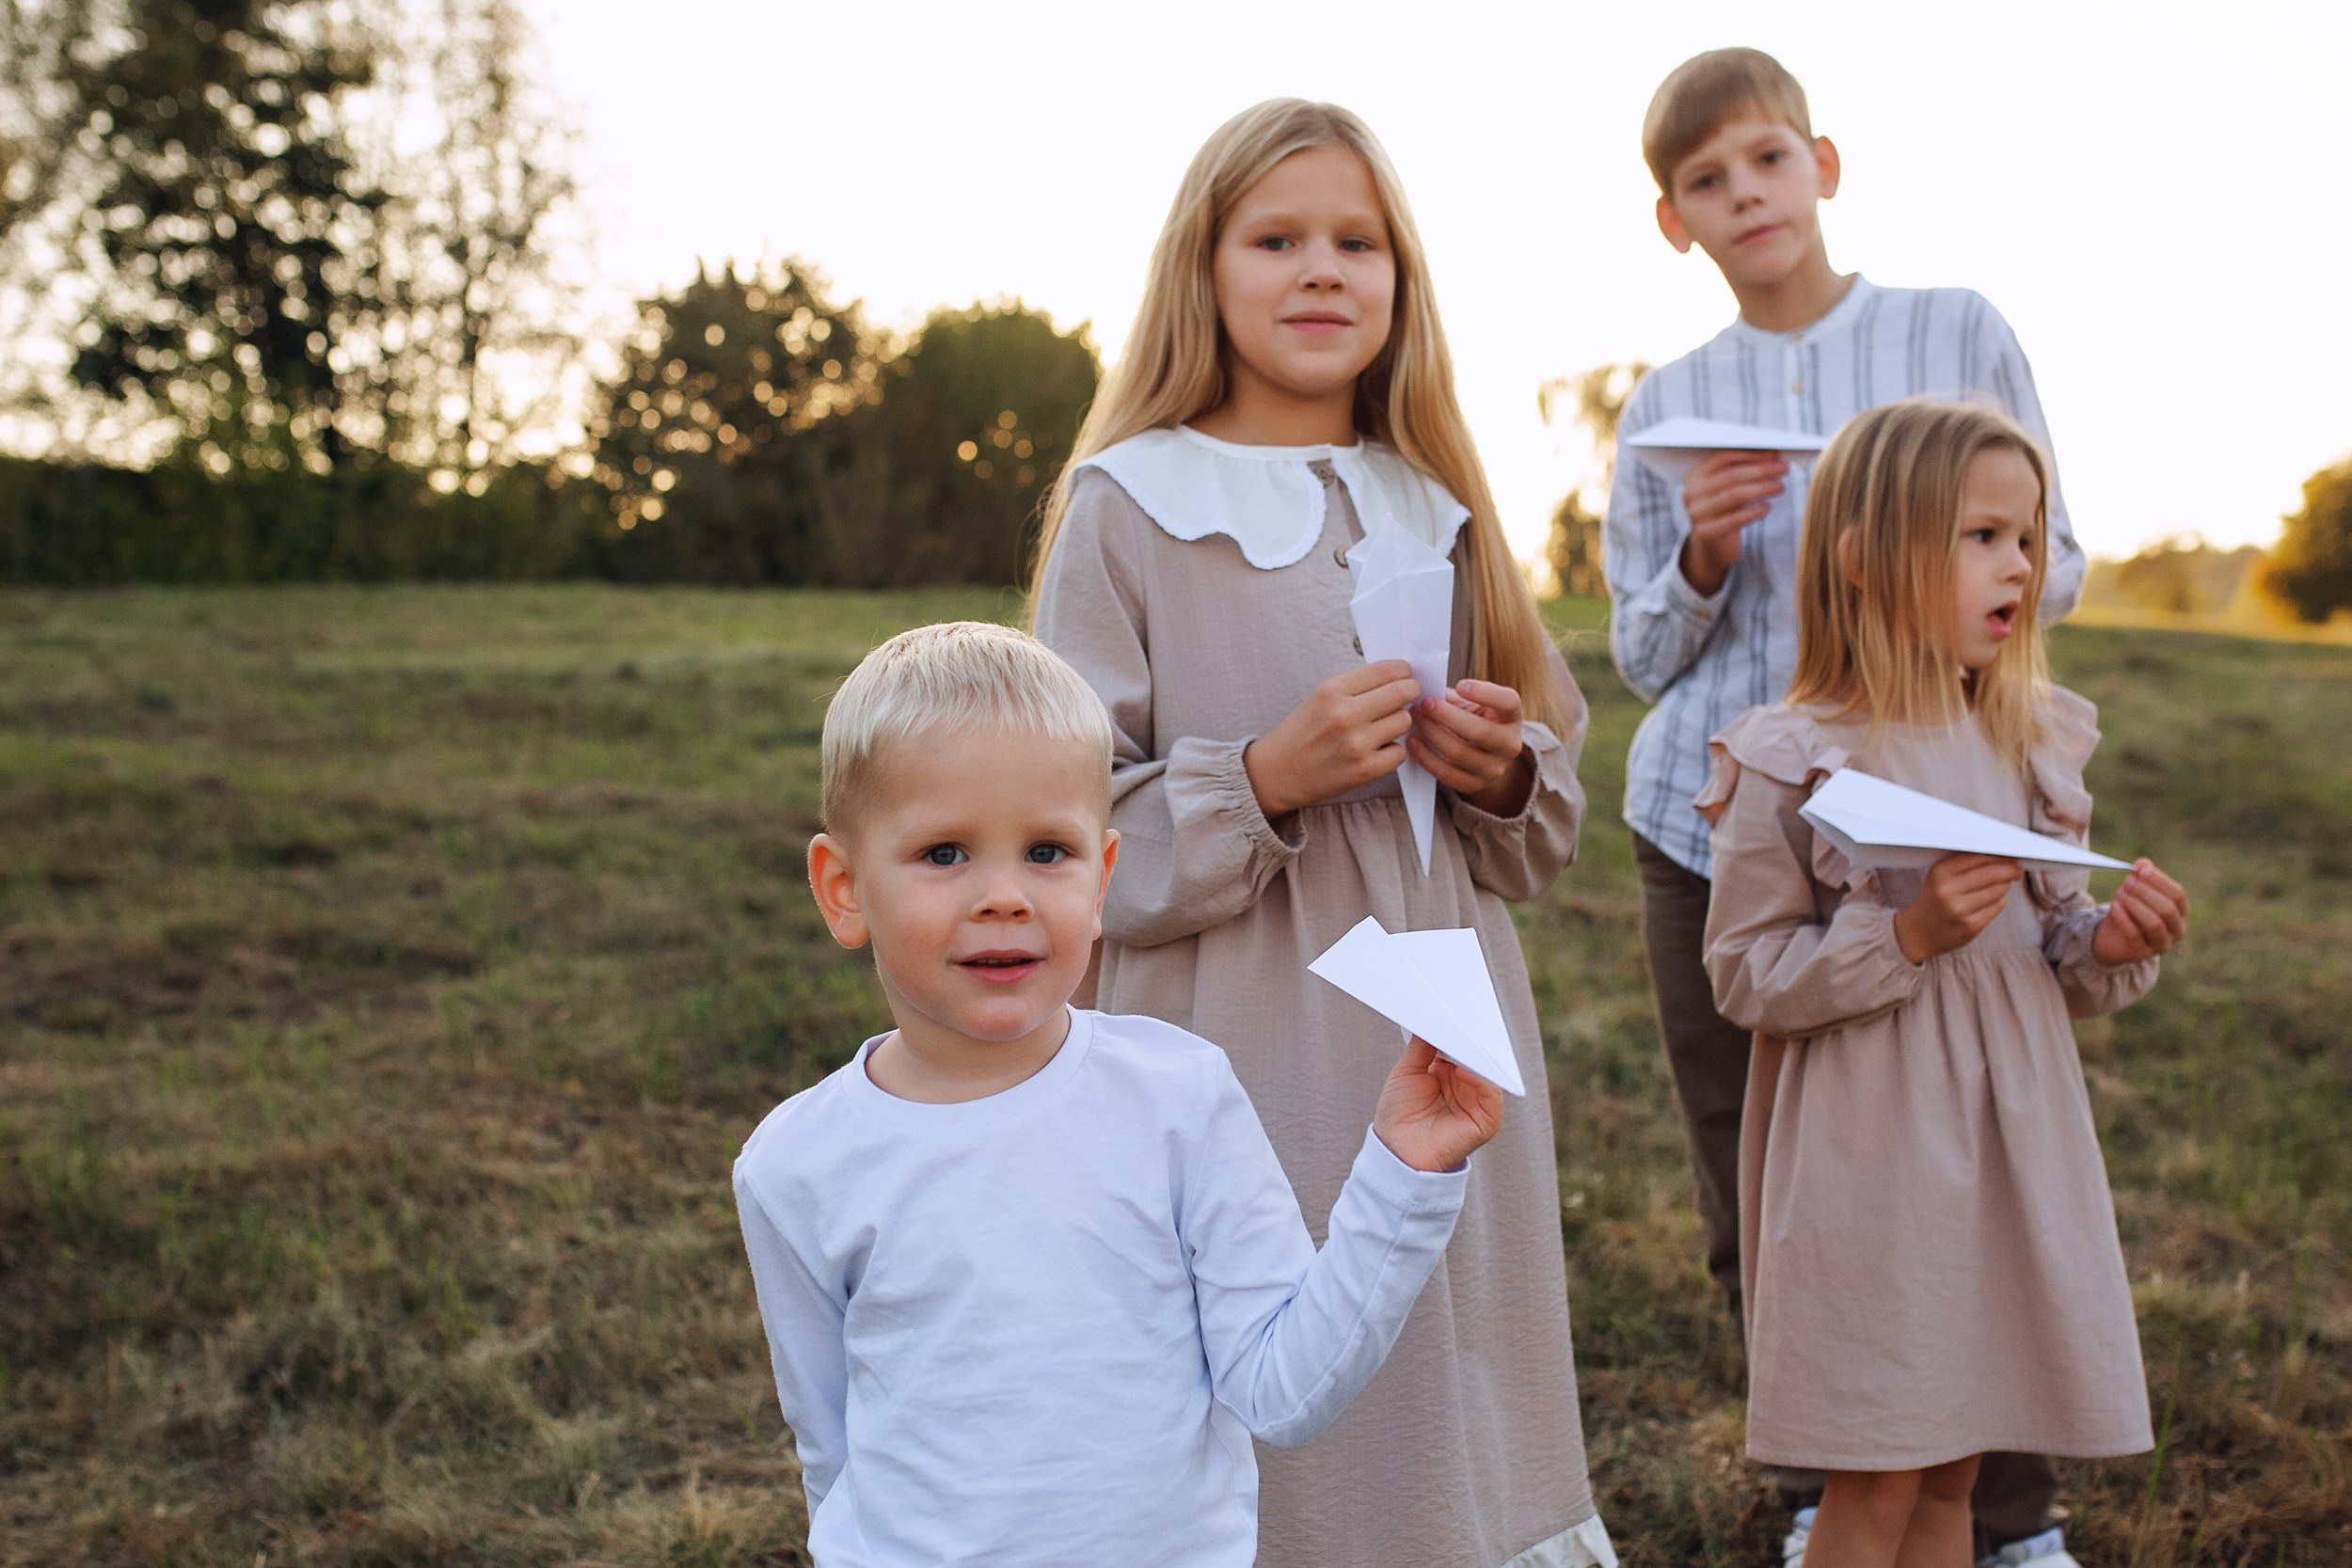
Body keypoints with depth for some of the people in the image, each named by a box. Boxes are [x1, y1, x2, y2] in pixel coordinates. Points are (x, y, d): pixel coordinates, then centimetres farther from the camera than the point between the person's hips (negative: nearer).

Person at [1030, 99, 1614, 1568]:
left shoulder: (1437, 508, 11)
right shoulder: (1127, 509, -5)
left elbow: (1552, 827, 17)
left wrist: (1507, 772, -4)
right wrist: (1265, 779, -20)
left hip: (1450, 1056, 5)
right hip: (1247, 1072, -4)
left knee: (1457, 1416, 11)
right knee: (1267, 1446, 1)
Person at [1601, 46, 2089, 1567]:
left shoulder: (1960, 333, 3)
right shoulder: (1671, 405, 7)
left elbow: (2055, 567, 6)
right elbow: (1644, 654, 10)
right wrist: (1702, 555, -9)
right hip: (1714, 826, 2)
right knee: (1758, 1203, 9)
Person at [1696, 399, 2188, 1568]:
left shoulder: (2035, 745, 5)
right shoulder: (1793, 765, -12)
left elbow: (2054, 971, 13)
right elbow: (1745, 977, -11)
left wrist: (2113, 948, -8)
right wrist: (1906, 933, -22)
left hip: (2014, 1148, 6)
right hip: (1872, 1161, -5)